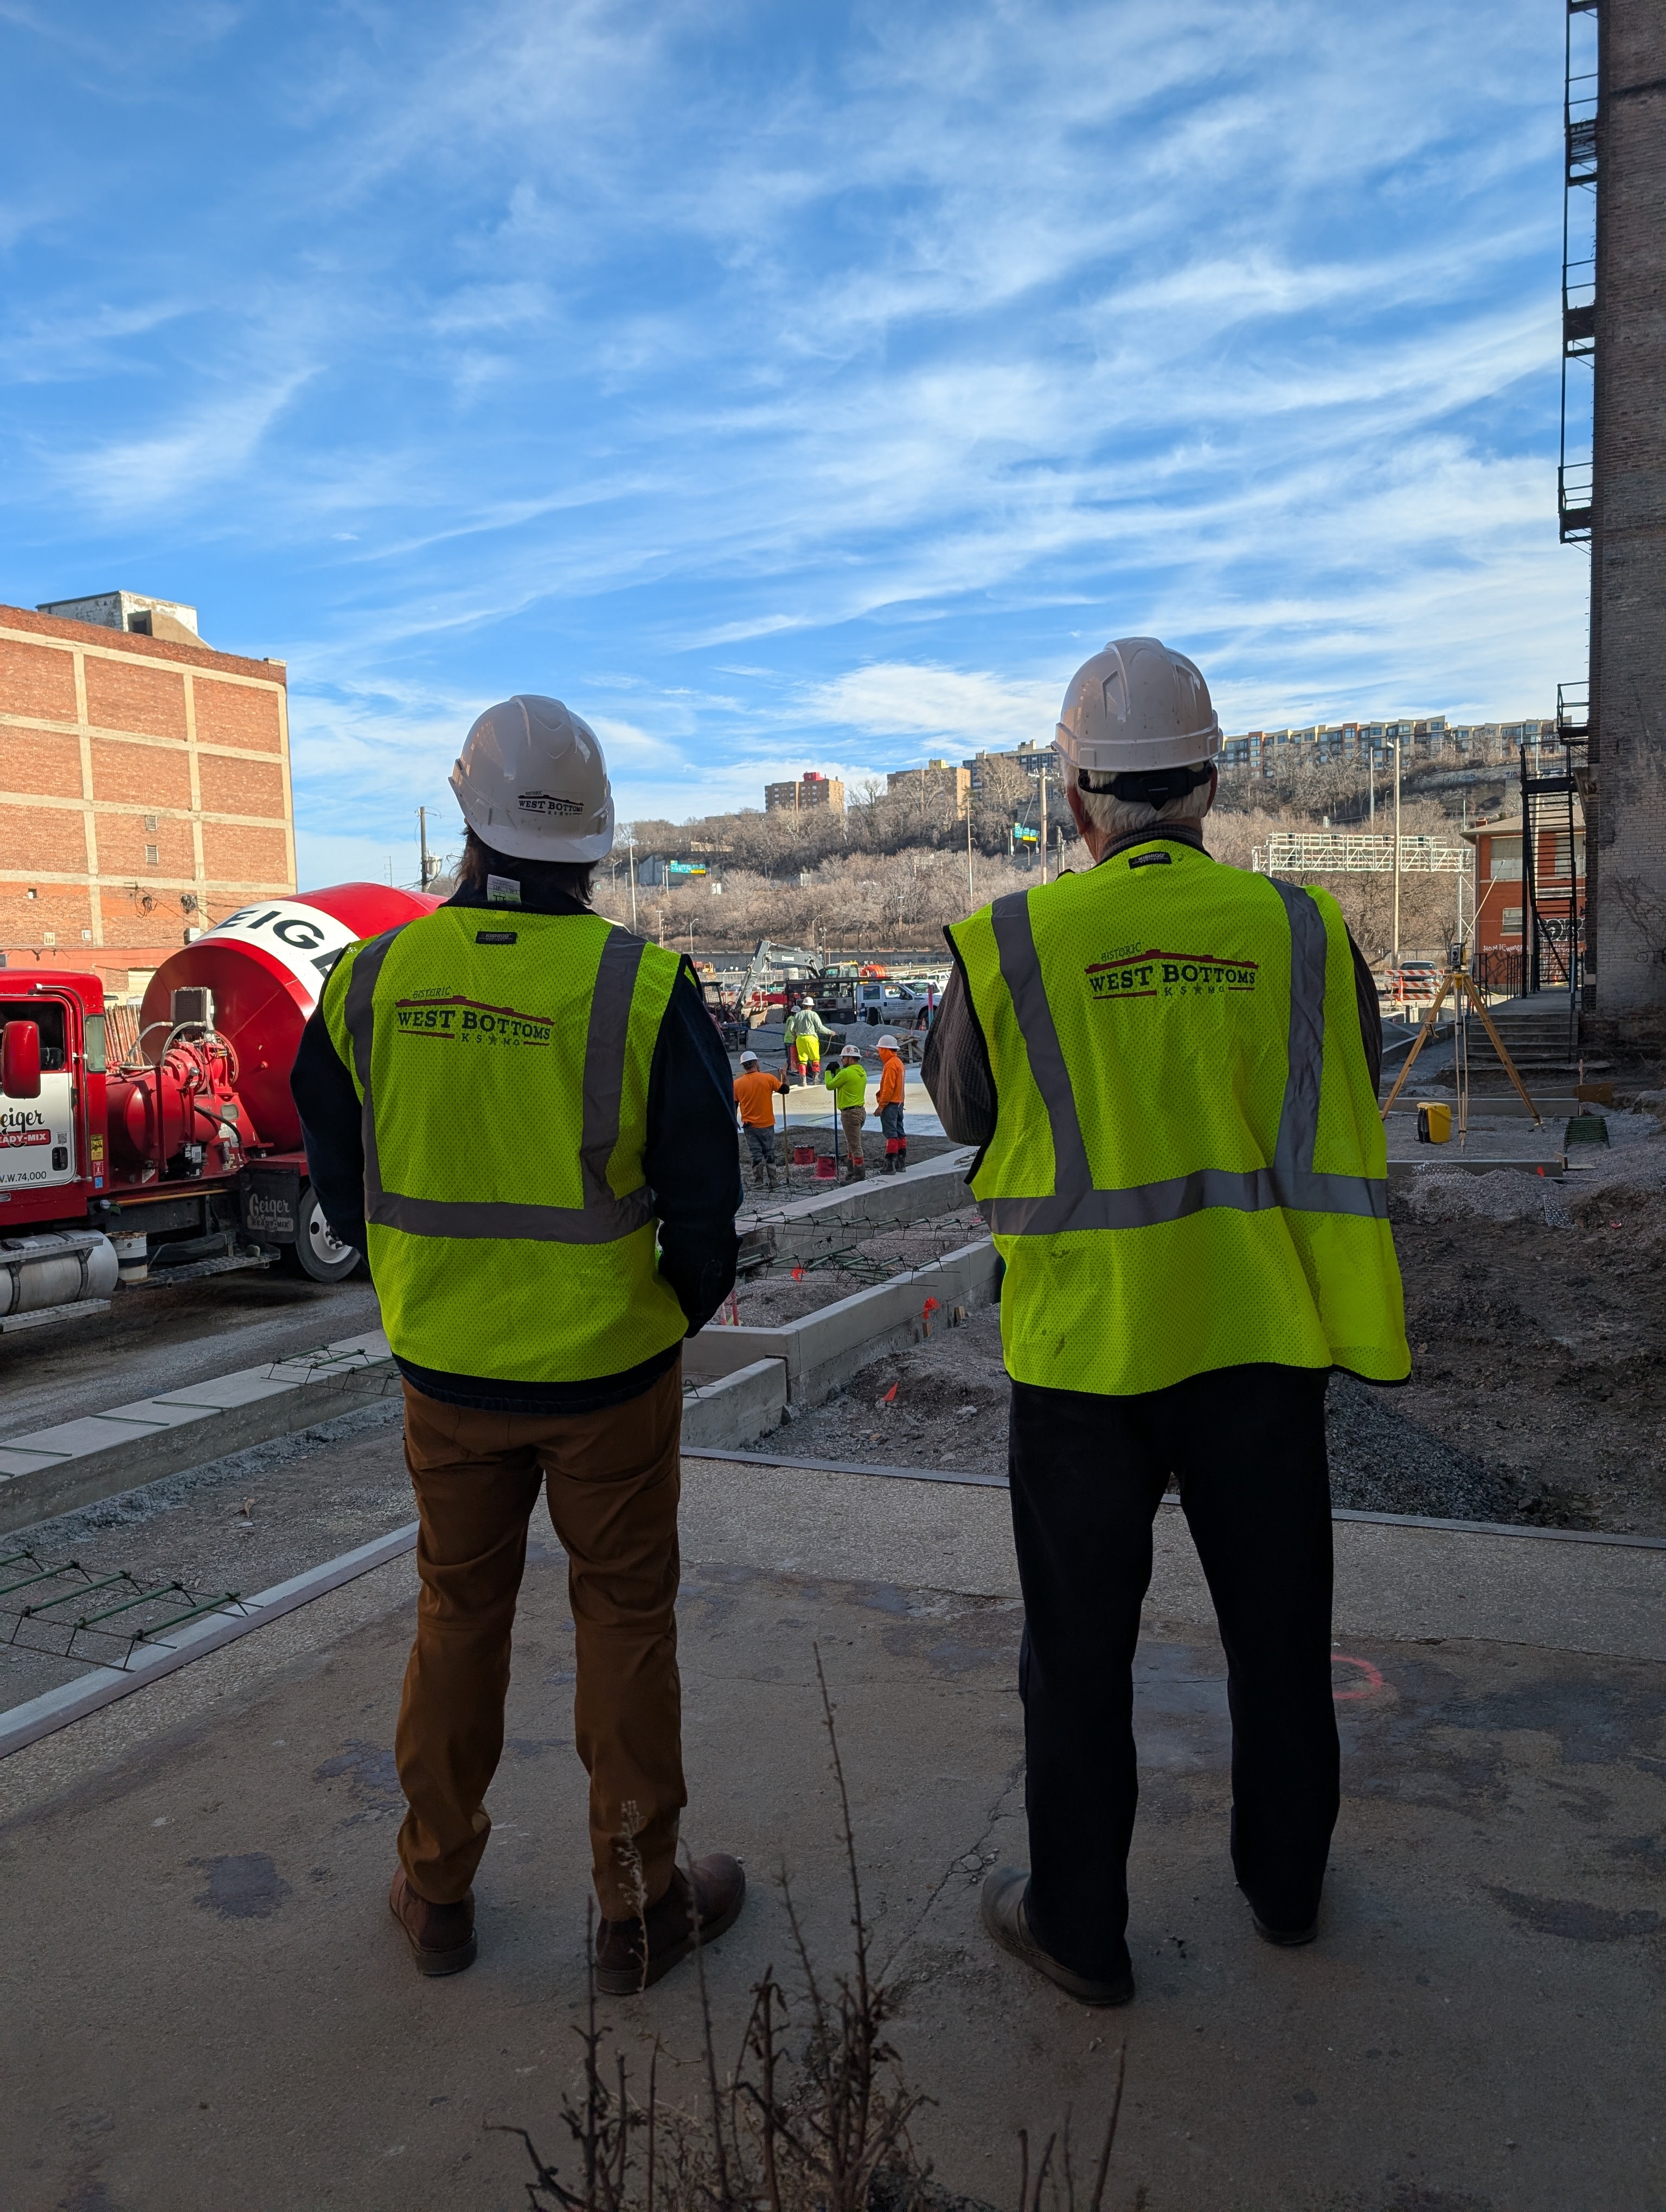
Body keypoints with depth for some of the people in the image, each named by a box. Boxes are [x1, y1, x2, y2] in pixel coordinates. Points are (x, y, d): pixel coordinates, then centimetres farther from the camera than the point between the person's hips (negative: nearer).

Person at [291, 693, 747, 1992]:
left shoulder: (371, 979, -7)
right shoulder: (641, 984, -16)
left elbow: (345, 1190, 4)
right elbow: (704, 1201, -12)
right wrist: (683, 1312, 8)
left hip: (447, 1366, 3)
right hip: (610, 1367, -2)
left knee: (460, 1615, 20)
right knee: (625, 1621, 13)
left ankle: (437, 1895, 35)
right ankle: (640, 1909, 26)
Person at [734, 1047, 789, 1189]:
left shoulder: (737, 1083, -6)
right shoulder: (768, 1078, -11)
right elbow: (784, 1089, -1)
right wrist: (784, 1078, 18)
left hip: (749, 1125, 0)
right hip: (767, 1124, 0)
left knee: (756, 1154, 8)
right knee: (769, 1153, 11)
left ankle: (758, 1182, 6)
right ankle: (773, 1182, 12)